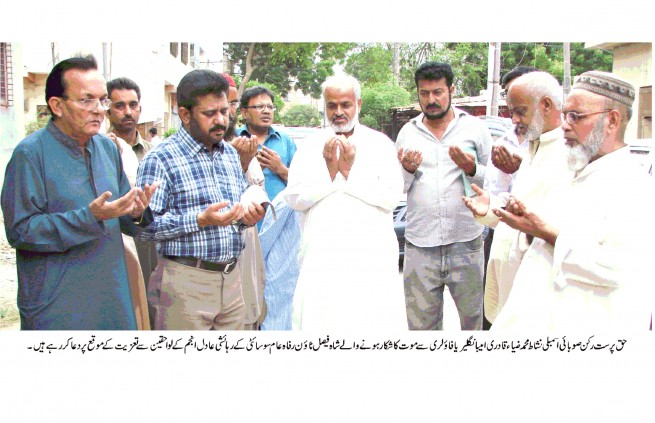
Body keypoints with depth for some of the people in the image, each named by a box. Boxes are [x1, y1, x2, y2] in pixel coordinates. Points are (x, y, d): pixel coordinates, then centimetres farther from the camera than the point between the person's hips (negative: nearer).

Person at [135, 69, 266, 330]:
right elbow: (144, 226, -16)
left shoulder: (231, 154, 15)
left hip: (231, 277, 7)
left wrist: (247, 216, 3)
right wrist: (200, 220, -21)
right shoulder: (161, 159, -8)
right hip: (186, 281, -6)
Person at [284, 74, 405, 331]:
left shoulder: (380, 144, 7)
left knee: (373, 321, -5)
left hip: (371, 255, -1)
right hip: (321, 257, 1)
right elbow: (295, 198, 0)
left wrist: (350, 172, -10)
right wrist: (329, 171, -9)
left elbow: (392, 197, -5)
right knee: (318, 320, -3)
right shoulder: (310, 148, 11)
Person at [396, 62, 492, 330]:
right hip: (419, 245, 2)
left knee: (475, 318, 5)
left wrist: (471, 169, -13)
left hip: (465, 242, -1)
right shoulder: (407, 132, 11)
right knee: (421, 323, 7)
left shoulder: (475, 127, 6)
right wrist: (407, 169, -7)